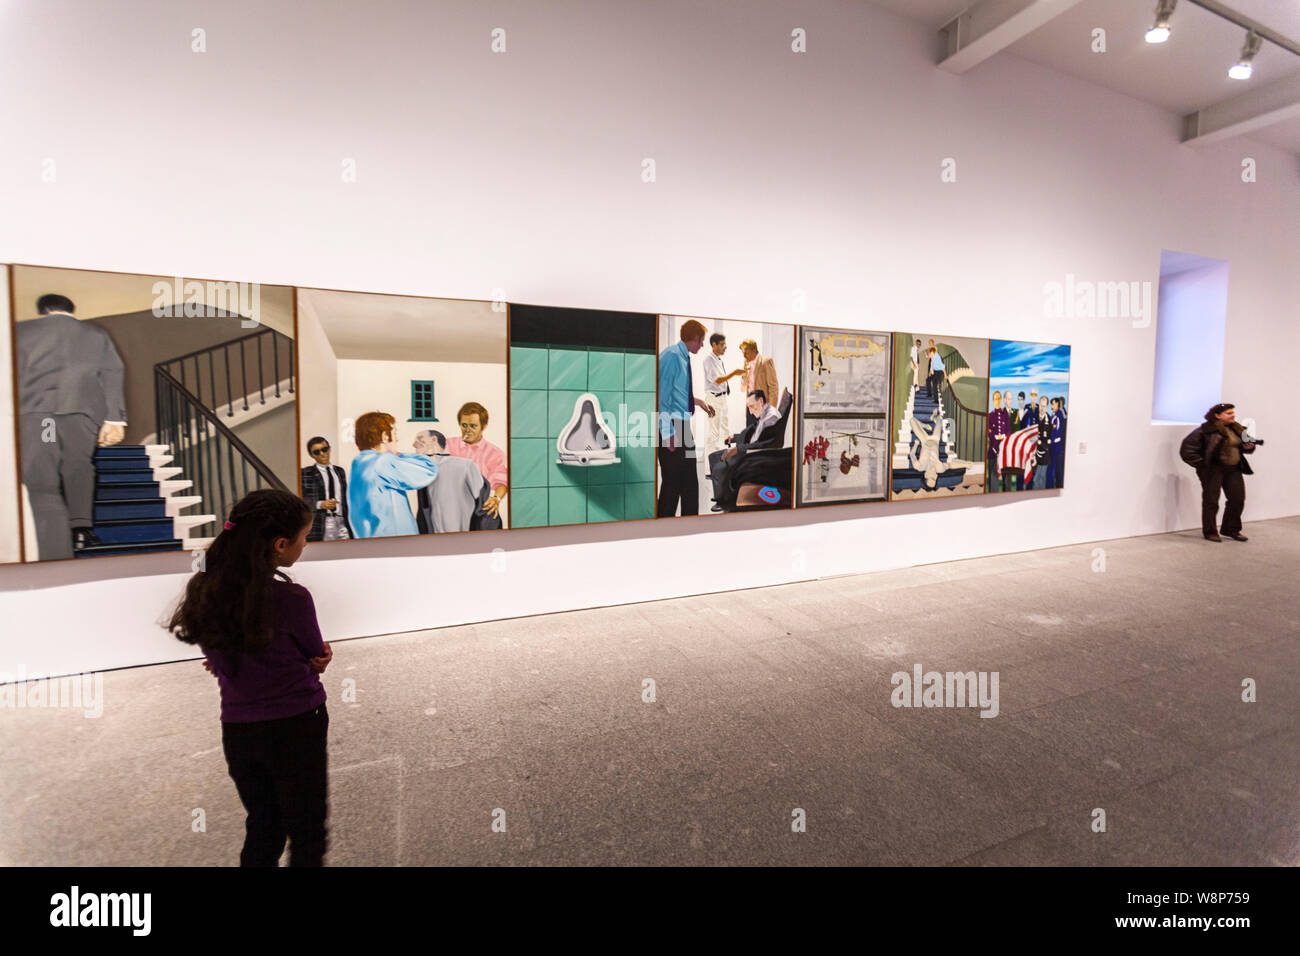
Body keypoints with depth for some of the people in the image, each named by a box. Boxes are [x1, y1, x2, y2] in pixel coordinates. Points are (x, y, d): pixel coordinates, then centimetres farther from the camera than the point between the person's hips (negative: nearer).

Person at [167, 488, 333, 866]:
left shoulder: (205, 591, -6)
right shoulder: (291, 599, -23)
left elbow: (222, 663, 4)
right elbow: (317, 657, -6)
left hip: (237, 731, 5)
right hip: (296, 727, -5)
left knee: (261, 828, 25)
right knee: (307, 834, 15)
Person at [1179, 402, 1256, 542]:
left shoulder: (1236, 429, 9)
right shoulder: (1206, 430, -13)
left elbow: (1241, 446, 24)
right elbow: (1186, 449, -16)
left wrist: (1248, 447, 1)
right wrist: (1200, 464, -16)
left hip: (1234, 469, 7)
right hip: (1213, 470, -7)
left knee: (1238, 499, 8)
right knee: (1211, 501, 1)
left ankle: (1231, 530, 25)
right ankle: (1210, 532, 12)